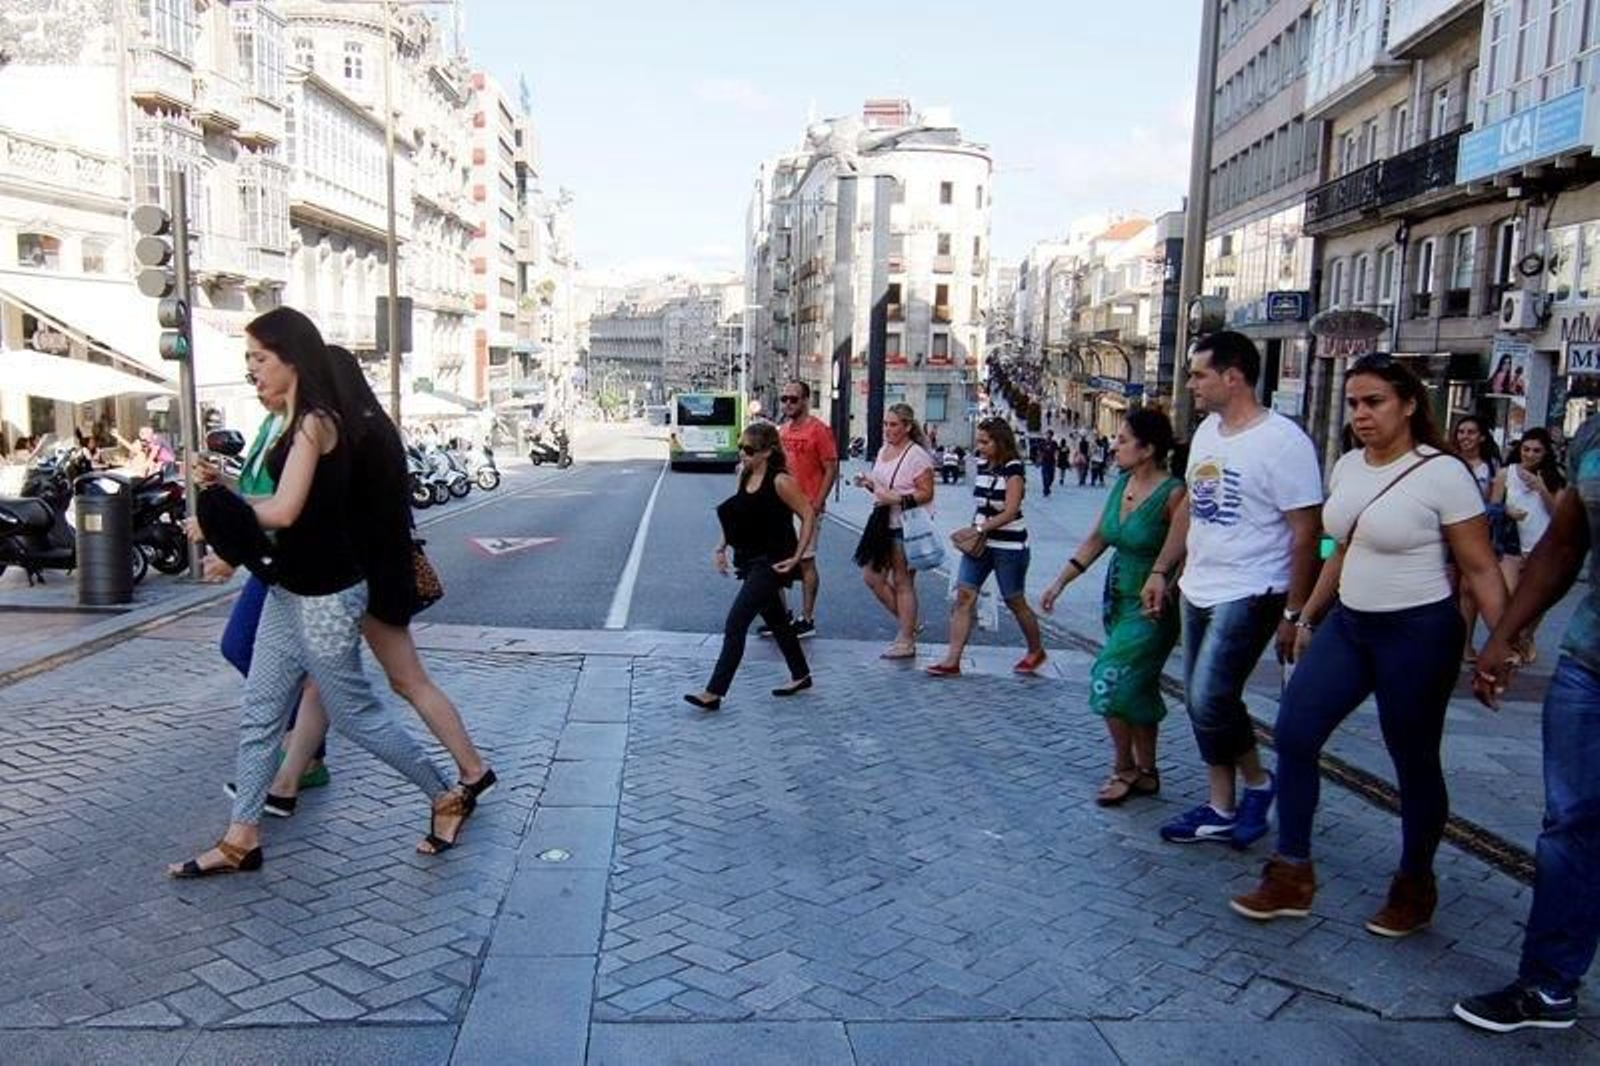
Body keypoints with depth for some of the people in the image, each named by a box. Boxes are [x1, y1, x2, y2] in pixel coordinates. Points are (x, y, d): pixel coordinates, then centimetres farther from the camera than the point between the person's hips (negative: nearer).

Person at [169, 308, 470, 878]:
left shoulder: (314, 421, -17)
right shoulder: (298, 420, 13)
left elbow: (284, 510, -22)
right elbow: (281, 502, 10)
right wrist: (225, 486, 3)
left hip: (324, 595, -10)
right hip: (290, 589, 10)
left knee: (355, 713, 3)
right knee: (259, 714, 12)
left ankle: (446, 798, 19)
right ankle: (240, 841, 22)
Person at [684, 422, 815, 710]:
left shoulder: (780, 481, -16)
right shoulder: (745, 475, 7)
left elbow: (808, 515, -14)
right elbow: (736, 515, 18)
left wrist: (796, 557, -16)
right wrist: (721, 547, 8)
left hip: (771, 563, -9)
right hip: (752, 561, 9)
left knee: (735, 624, -12)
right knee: (775, 619, 20)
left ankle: (713, 692, -9)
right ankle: (800, 675, 37)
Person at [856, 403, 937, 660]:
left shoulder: (917, 455, -12)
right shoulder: (883, 451, 13)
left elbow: (926, 493, -16)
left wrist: (897, 499, -24)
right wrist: (868, 483, 5)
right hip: (883, 523, 9)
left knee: (902, 583, -2)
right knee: (872, 576, 8)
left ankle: (906, 642, 9)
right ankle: (907, 622, 25)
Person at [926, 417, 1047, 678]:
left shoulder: (1013, 469, -13)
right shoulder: (982, 465, 8)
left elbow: (1011, 511, -21)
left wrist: (982, 528, -25)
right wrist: (974, 530, 7)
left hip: (1009, 546, -6)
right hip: (980, 543, 6)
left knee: (1015, 602, 7)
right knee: (964, 596, -5)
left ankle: (1036, 652, 31)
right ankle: (952, 660, -5)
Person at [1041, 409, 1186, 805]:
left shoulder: (1173, 494, -19)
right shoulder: (1122, 483, 3)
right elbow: (1097, 539, 9)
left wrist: (1162, 596, -34)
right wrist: (1060, 583, 7)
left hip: (1152, 607, -7)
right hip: (1117, 599, 7)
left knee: (1110, 683, -12)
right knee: (1138, 689, 16)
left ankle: (1124, 768, 9)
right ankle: (1145, 771, 29)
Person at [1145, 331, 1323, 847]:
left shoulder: (1282, 441, -15)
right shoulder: (1207, 430, 9)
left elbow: (1305, 533, -14)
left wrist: (1294, 613, -14)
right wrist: (1161, 570, 16)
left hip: (1248, 595, -8)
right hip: (1198, 590, 8)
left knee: (1210, 699, -14)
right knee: (1202, 702, 11)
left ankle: (1257, 783, 12)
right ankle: (1221, 809, 23)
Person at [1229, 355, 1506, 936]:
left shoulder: (1441, 473, -14)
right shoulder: (1347, 466, 6)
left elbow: (1481, 569, -12)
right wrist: (1307, 617, 20)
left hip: (1417, 633, -7)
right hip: (1348, 625, 7)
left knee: (1414, 763, 7)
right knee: (1294, 733, 0)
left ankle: (1414, 889, 29)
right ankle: (1291, 877, 12)